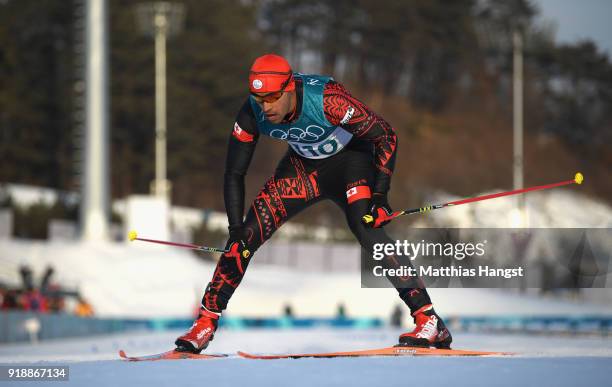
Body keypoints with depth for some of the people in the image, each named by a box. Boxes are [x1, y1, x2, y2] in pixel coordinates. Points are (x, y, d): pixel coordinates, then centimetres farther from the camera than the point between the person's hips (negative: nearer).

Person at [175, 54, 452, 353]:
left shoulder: (328, 101, -36)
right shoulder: (252, 115, -23)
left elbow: (385, 136, -25)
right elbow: (234, 174, -10)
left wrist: (379, 195, -30)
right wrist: (236, 229, -17)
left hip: (350, 158, -4)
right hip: (303, 165, 4)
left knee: (365, 226, -29)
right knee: (247, 235, -8)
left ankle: (428, 320, -27)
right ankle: (206, 323, 4)